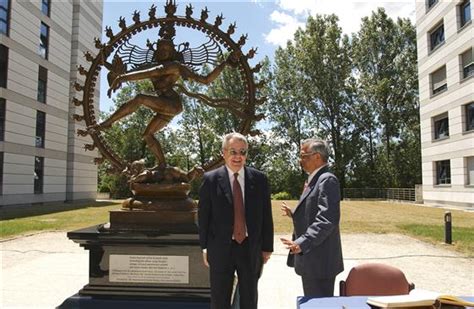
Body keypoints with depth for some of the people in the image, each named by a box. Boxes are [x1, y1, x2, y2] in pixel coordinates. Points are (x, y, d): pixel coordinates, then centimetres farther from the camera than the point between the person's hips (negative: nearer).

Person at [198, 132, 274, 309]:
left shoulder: (259, 179, -2)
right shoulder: (211, 179, -5)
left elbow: (266, 215, 1)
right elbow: (203, 215, 0)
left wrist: (267, 247, 2)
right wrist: (205, 247, 0)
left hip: (251, 248, 1)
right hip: (220, 248, -1)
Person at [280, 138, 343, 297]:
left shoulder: (327, 180, -16)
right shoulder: (314, 180, 16)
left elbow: (327, 219, -26)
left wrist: (302, 243, -31)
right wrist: (294, 214, 15)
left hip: (320, 260, -10)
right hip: (311, 259, 10)